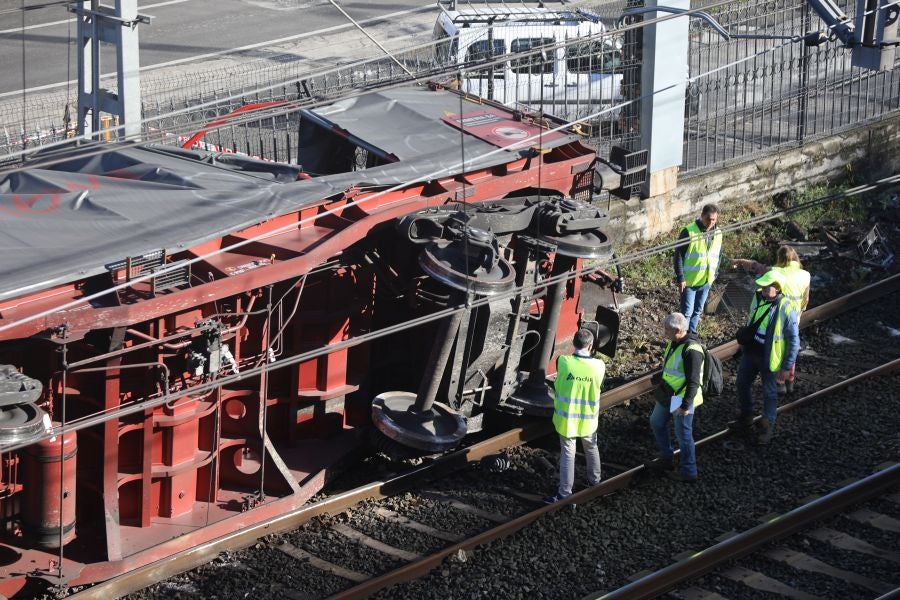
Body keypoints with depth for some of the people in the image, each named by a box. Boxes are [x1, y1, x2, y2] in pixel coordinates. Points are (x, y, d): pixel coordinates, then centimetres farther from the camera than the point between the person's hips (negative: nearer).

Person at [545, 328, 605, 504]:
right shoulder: (599, 366, -15)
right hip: (588, 419, 1)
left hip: (566, 417, -1)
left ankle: (565, 493, 8)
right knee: (591, 449, 24)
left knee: (567, 454, 7)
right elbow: (599, 388, 0)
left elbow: (557, 385, -2)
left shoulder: (563, 362, -18)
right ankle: (595, 481, 42)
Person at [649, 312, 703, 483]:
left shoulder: (691, 350, -28)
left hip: (682, 398, -10)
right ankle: (666, 459, 39)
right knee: (656, 422, 23)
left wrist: (686, 405, -26)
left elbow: (693, 382, -27)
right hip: (667, 395, 10)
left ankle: (689, 472, 17)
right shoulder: (675, 343, 2)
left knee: (683, 434, 2)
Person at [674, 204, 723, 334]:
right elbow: (679, 255, -14)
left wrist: (715, 273, 10)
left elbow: (718, 254, 17)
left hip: (706, 281, 6)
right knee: (687, 312, -3)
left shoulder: (717, 234, 2)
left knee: (698, 311, 17)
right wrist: (680, 278, -17)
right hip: (689, 281, -6)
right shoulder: (689, 232, -16)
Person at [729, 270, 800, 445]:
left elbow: (794, 341, -18)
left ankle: (767, 427, 27)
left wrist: (787, 367, -17)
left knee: (769, 393, 10)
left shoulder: (786, 309, -25)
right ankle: (745, 419, 41)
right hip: (750, 352, 7)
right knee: (742, 384, 21)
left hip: (769, 358, -7)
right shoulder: (758, 298, -6)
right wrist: (743, 345, 21)